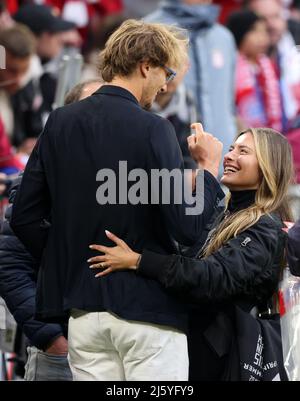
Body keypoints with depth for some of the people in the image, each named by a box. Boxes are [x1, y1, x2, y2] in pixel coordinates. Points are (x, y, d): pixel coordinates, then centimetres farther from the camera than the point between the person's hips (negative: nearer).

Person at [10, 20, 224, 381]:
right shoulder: (152, 130, -12)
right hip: (148, 309, -5)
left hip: (82, 310, 5)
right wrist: (209, 169, 0)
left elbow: (24, 217, 7)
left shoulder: (60, 123, 5)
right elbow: (187, 229, -14)